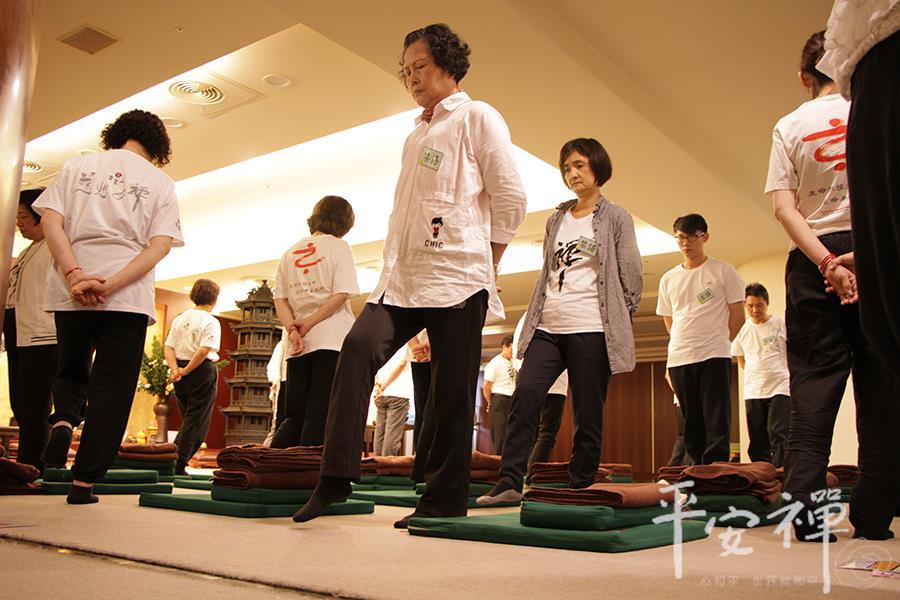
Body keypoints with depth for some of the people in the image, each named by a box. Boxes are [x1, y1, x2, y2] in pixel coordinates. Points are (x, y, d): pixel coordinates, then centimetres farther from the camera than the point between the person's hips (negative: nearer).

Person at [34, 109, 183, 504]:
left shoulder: (77, 166, 12)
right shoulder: (160, 182, 8)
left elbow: (50, 221, -2)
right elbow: (160, 245, -6)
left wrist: (74, 274, -11)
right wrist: (111, 285, -12)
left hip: (69, 291, 2)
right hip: (129, 297, -2)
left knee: (71, 372, 22)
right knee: (112, 389, 6)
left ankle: (63, 420, -7)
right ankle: (84, 481, 4)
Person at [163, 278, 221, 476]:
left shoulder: (180, 318, 10)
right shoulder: (211, 322, -9)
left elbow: (168, 347, 3)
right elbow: (204, 351, -21)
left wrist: (175, 369, -7)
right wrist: (186, 371, -14)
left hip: (180, 373, 6)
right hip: (202, 371, -6)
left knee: (188, 418, 20)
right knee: (197, 422, 3)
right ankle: (179, 465, 2)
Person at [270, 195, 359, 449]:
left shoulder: (290, 253, 15)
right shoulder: (339, 247, 1)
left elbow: (280, 299, 6)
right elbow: (342, 294, -11)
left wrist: (292, 329, -5)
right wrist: (308, 324, -7)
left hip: (299, 345, 4)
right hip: (332, 341, -4)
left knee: (294, 416, 10)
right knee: (319, 417, -4)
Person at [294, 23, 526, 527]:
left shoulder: (477, 118, 2)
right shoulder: (417, 136, 25)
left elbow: (510, 196, -5)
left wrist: (486, 268, -2)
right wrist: (394, 266, 13)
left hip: (455, 277, -6)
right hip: (403, 277, 7)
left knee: (452, 391, -2)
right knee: (359, 346, -13)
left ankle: (445, 499, 8)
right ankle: (337, 475, -10)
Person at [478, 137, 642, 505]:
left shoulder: (616, 218, 4)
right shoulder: (556, 219, 19)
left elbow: (632, 279, 3)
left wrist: (617, 324, 3)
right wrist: (534, 318, 13)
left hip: (590, 330, -4)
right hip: (547, 328, 4)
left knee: (587, 414, -1)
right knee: (525, 395, -11)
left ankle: (579, 490, 9)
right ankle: (509, 482, -10)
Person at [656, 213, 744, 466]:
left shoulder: (723, 270, 3)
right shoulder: (668, 279, 14)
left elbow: (737, 315, 3)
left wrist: (717, 343, 6)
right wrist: (684, 345, 12)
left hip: (714, 357, -4)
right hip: (679, 359, 4)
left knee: (716, 424, -7)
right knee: (692, 427, 8)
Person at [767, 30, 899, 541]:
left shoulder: (790, 126, 6)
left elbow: (784, 207, -5)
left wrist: (827, 262, -10)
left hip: (817, 256, 1)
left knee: (814, 381, 2)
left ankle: (806, 510, -6)